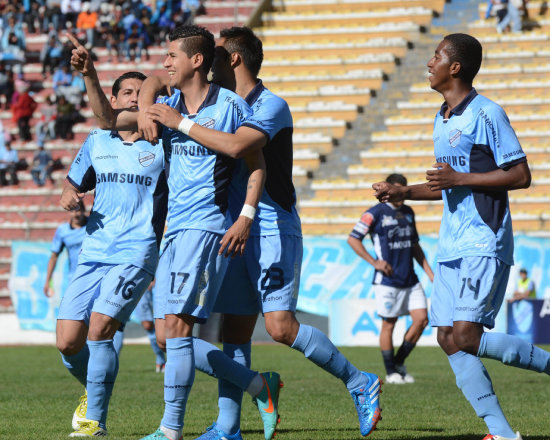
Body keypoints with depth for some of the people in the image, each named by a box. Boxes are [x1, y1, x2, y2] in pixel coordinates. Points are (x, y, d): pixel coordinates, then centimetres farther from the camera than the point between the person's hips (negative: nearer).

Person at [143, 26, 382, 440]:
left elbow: (236, 146, -28)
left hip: (273, 231, -8)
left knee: (281, 326, -15)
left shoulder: (272, 106, -12)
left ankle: (360, 383, -1)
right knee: (235, 330, 5)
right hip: (236, 233, 8)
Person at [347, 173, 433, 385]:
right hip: (388, 280, -6)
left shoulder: (408, 213, 14)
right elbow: (352, 239, -7)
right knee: (389, 324, -1)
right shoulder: (375, 213, -7)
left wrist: (429, 272, 18)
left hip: (410, 279, 6)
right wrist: (374, 262, -12)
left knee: (421, 319, -1)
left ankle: (399, 363, 14)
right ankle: (391, 372, 10)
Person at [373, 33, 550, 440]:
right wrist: (404, 193, 17)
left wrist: (459, 179, -17)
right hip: (452, 248, 9)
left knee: (466, 338, -17)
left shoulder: (487, 114, -10)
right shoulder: (442, 120, 17)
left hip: (484, 244, -9)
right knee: (449, 340, -1)